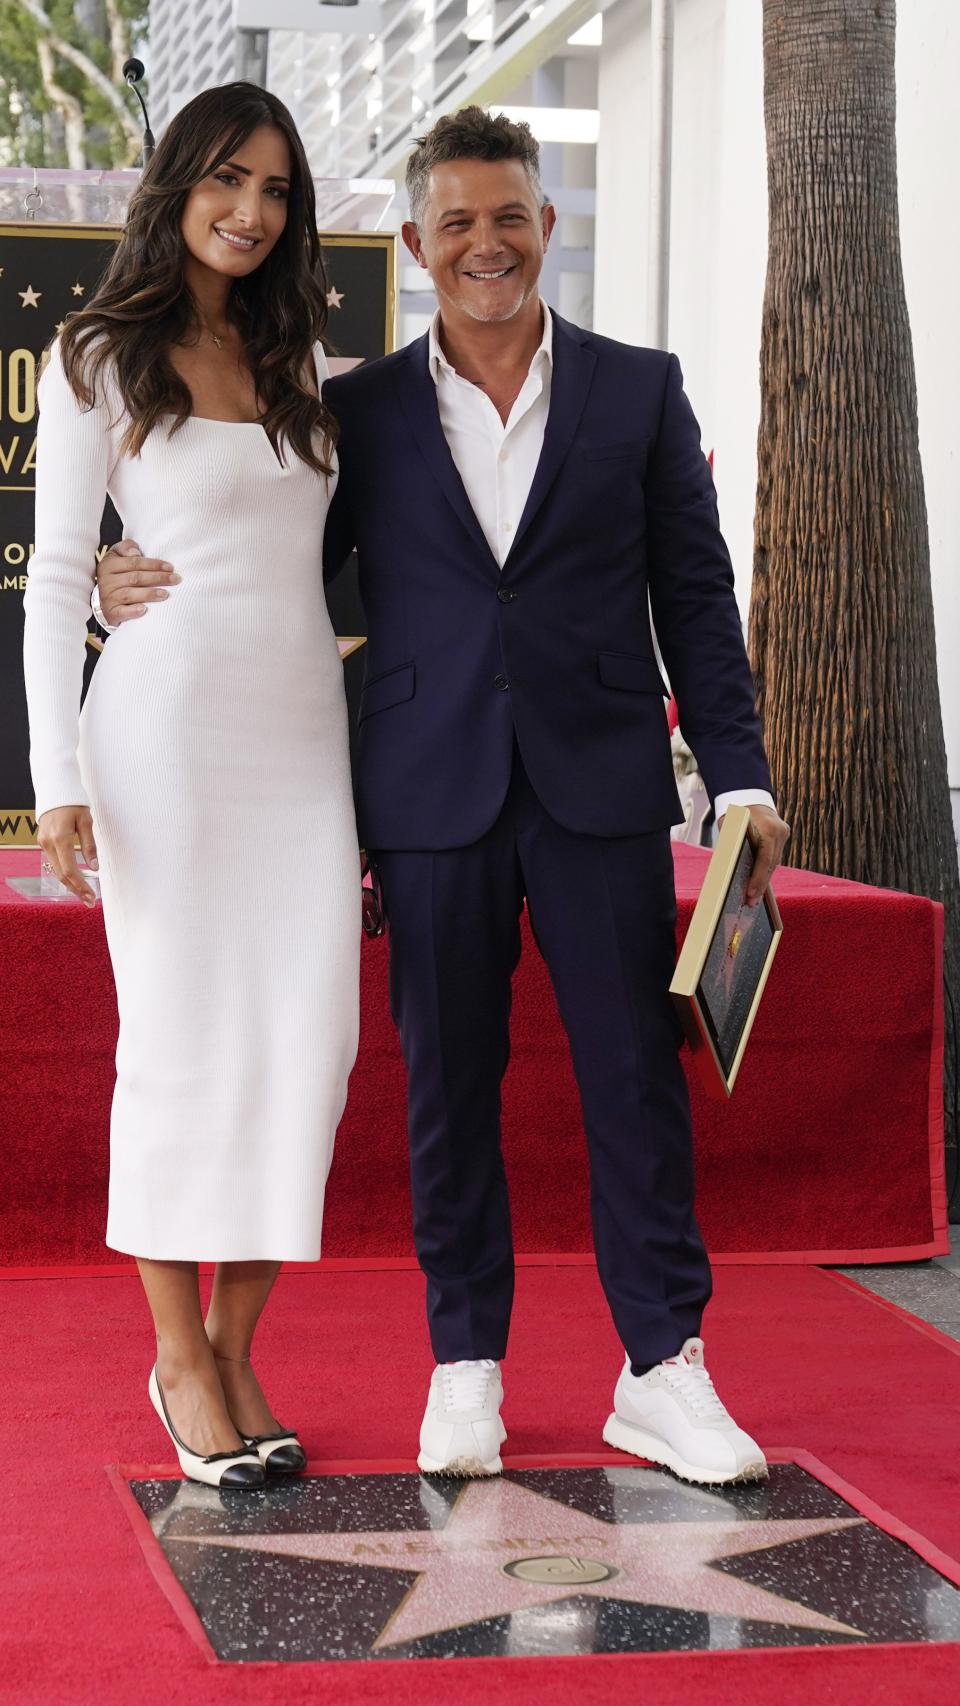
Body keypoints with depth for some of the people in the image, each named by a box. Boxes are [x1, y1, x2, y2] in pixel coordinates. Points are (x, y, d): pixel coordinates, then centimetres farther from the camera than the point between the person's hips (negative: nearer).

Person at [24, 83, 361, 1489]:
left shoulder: (302, 363, 16)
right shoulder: (101, 361, 1)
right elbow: (57, 575, -2)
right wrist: (58, 777, -10)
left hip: (305, 727, 5)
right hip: (169, 724, -5)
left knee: (310, 1037, -2)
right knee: (184, 1037, -3)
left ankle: (235, 1349, 10)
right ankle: (180, 1360, 8)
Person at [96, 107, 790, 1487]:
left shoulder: (639, 392, 7)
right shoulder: (360, 413, 8)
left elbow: (694, 596, 6)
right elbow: (288, 579, 13)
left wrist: (740, 777, 1)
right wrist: (152, 594, -5)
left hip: (601, 790, 0)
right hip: (433, 796, 1)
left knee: (635, 1074, 1)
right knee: (450, 1085, 6)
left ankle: (662, 1371, 9)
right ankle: (467, 1370, 17)